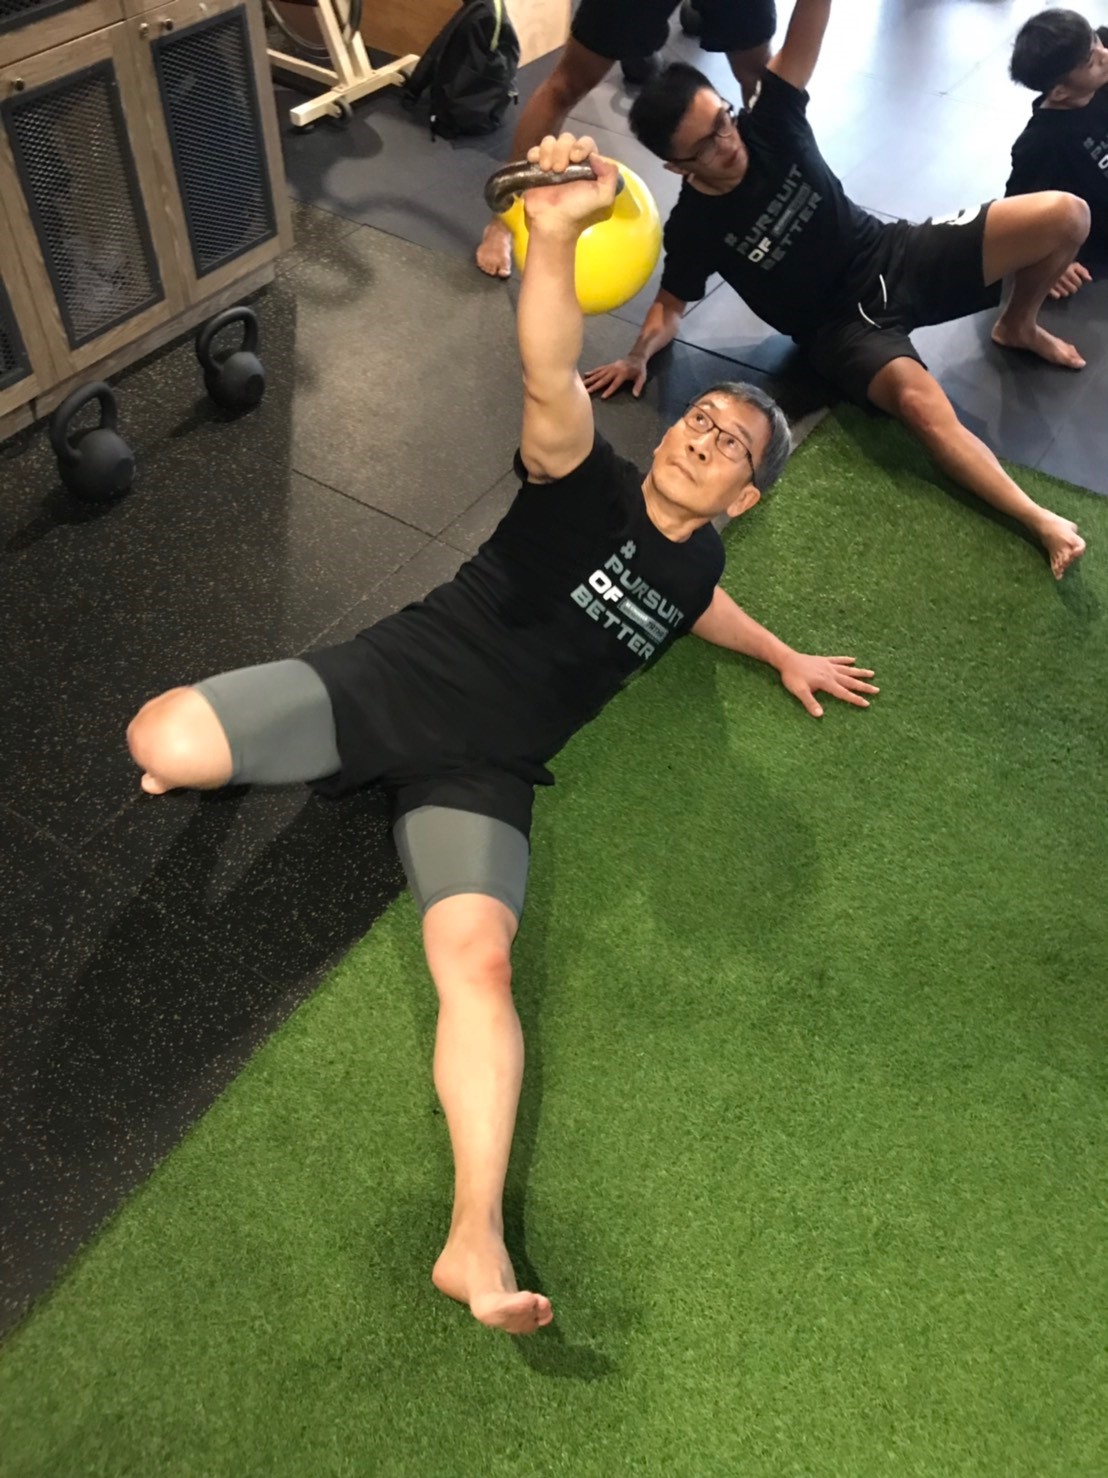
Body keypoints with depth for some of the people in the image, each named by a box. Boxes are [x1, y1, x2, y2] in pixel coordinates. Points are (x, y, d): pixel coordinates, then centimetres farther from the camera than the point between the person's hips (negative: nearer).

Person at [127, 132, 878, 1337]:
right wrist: (556, 233, -39)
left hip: (482, 771, 2)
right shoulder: (590, 483, 0)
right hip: (392, 676, -2)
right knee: (158, 738, -20)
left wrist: (783, 658, 47)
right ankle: (206, 766, 20)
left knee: (478, 958, -26)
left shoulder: (692, 558, 15)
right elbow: (548, 380, -22)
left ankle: (475, 1242, -26)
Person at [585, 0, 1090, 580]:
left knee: (1064, 215, -12)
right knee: (920, 401, -39)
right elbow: (671, 303, 0)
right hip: (842, 322, -4)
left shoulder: (769, 125, -8)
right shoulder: (693, 227, -13)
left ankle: (1018, 327, 18)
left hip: (894, 253, 4)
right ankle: (1042, 522, -35)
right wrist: (639, 354, -21)